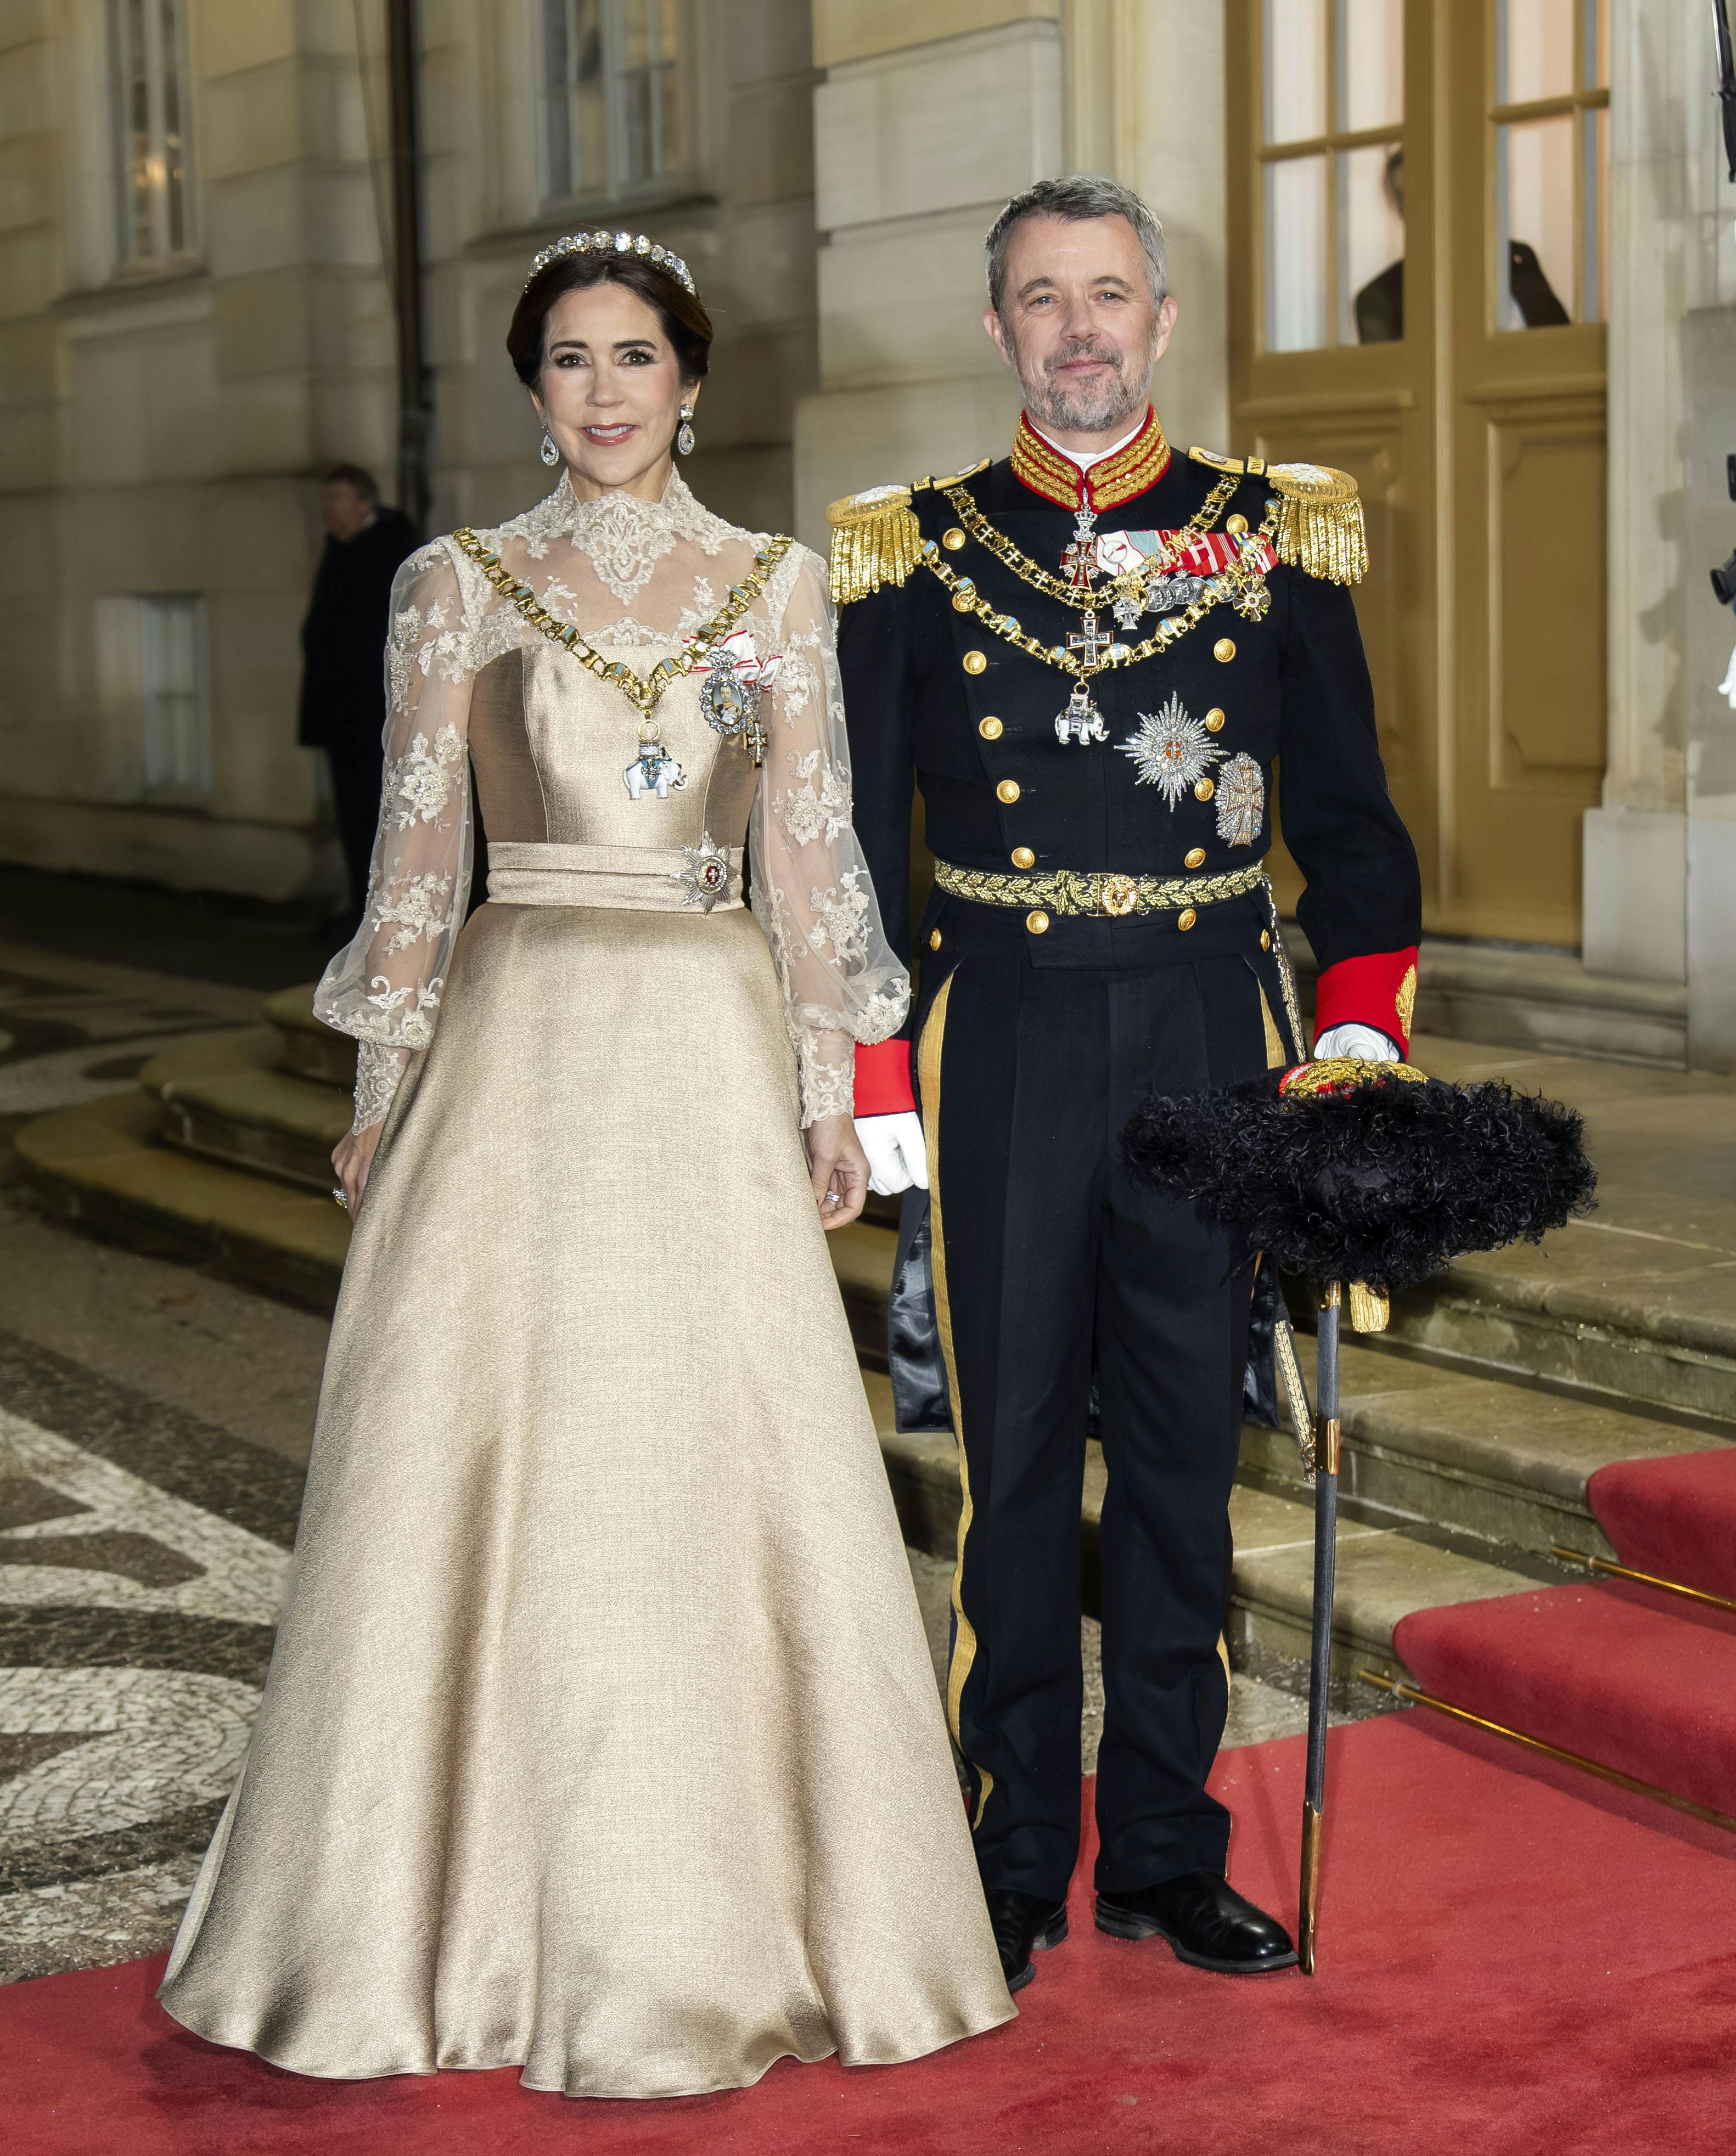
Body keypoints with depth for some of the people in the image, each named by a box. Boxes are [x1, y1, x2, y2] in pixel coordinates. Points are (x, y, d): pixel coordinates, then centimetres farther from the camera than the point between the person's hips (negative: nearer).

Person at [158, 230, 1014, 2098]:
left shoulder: (777, 585, 8)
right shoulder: (456, 586, 6)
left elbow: (807, 849, 6)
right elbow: (415, 847, 5)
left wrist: (828, 1091, 3)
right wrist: (383, 1092, 2)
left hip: (711, 1052, 1)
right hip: (518, 1042, 0)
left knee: (715, 1458, 2)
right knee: (490, 1458, 1)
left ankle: (719, 1912, 15)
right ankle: (477, 1904, 14)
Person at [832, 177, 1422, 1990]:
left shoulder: (1276, 539, 6)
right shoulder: (913, 553, 4)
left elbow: (1348, 812, 8)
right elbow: (857, 845, 5)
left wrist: (1362, 1027, -5)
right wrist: (870, 1078, -3)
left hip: (1211, 1033, 1)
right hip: (1003, 1040, -1)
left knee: (1186, 1451, 9)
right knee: (1013, 1461, 5)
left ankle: (1168, 1853, 21)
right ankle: (1013, 1871, 17)